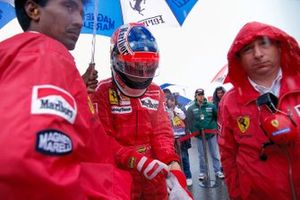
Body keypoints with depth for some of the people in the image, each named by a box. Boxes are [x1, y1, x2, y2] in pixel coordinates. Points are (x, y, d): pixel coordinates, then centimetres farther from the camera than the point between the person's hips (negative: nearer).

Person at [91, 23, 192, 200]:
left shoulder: (156, 93, 4)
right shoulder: (103, 92, -11)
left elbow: (162, 133, -4)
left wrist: (173, 166, -20)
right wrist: (139, 162, -26)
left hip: (156, 176, 5)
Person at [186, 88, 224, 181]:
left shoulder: (211, 106, -2)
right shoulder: (191, 108, -3)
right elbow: (189, 122, -7)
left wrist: (216, 127, -9)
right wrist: (195, 132, -12)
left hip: (212, 133, 0)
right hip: (199, 134, 0)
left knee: (215, 154, 10)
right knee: (202, 155, 11)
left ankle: (218, 171, 24)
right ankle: (202, 172, 24)